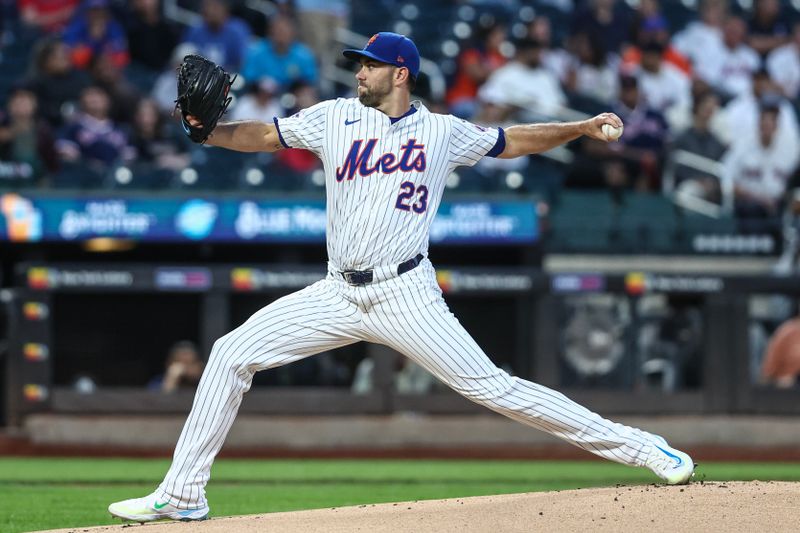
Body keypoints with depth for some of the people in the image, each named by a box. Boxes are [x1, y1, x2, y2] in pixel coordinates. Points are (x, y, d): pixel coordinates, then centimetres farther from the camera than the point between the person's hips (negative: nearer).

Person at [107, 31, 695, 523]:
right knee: (231, 354, -5)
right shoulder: (335, 117, 7)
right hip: (340, 295, 4)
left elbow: (511, 141, 15)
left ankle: (637, 445, -5)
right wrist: (206, 128, -9)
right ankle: (183, 494, 1)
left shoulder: (443, 132, 4)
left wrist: (583, 128, 4)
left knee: (490, 386, -12)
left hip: (406, 295, -3)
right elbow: (261, 135, 9)